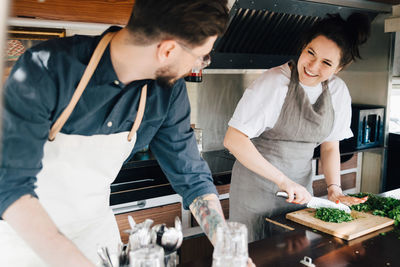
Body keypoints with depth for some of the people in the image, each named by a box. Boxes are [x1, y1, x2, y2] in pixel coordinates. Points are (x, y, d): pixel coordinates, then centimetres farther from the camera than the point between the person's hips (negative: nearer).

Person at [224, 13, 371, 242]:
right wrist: (282, 180, -24)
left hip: (300, 188, 5)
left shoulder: (339, 92, 0)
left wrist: (334, 189, -2)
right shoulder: (274, 82, -19)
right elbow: (234, 140, -23)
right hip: (257, 186, -5)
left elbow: (330, 146, 11)